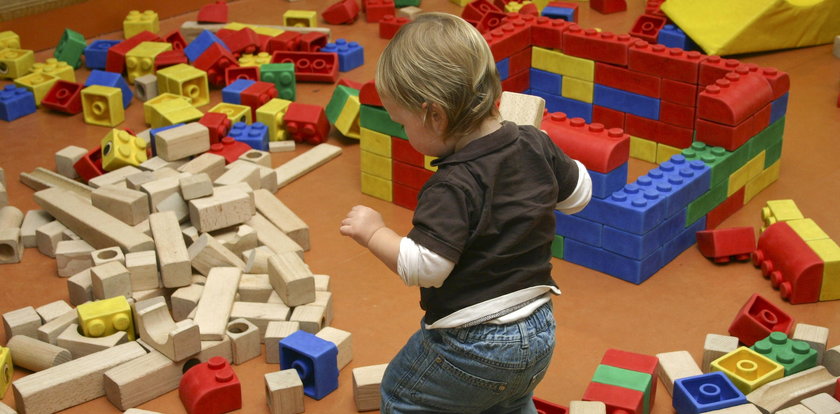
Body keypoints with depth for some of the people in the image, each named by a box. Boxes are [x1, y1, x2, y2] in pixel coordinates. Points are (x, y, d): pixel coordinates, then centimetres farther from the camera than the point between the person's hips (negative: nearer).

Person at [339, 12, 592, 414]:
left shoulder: (453, 187, -27)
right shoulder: (535, 145, -5)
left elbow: (423, 266, -30)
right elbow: (578, 194, 11)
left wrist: (372, 232, -15)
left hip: (470, 346, -8)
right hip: (538, 334, 8)